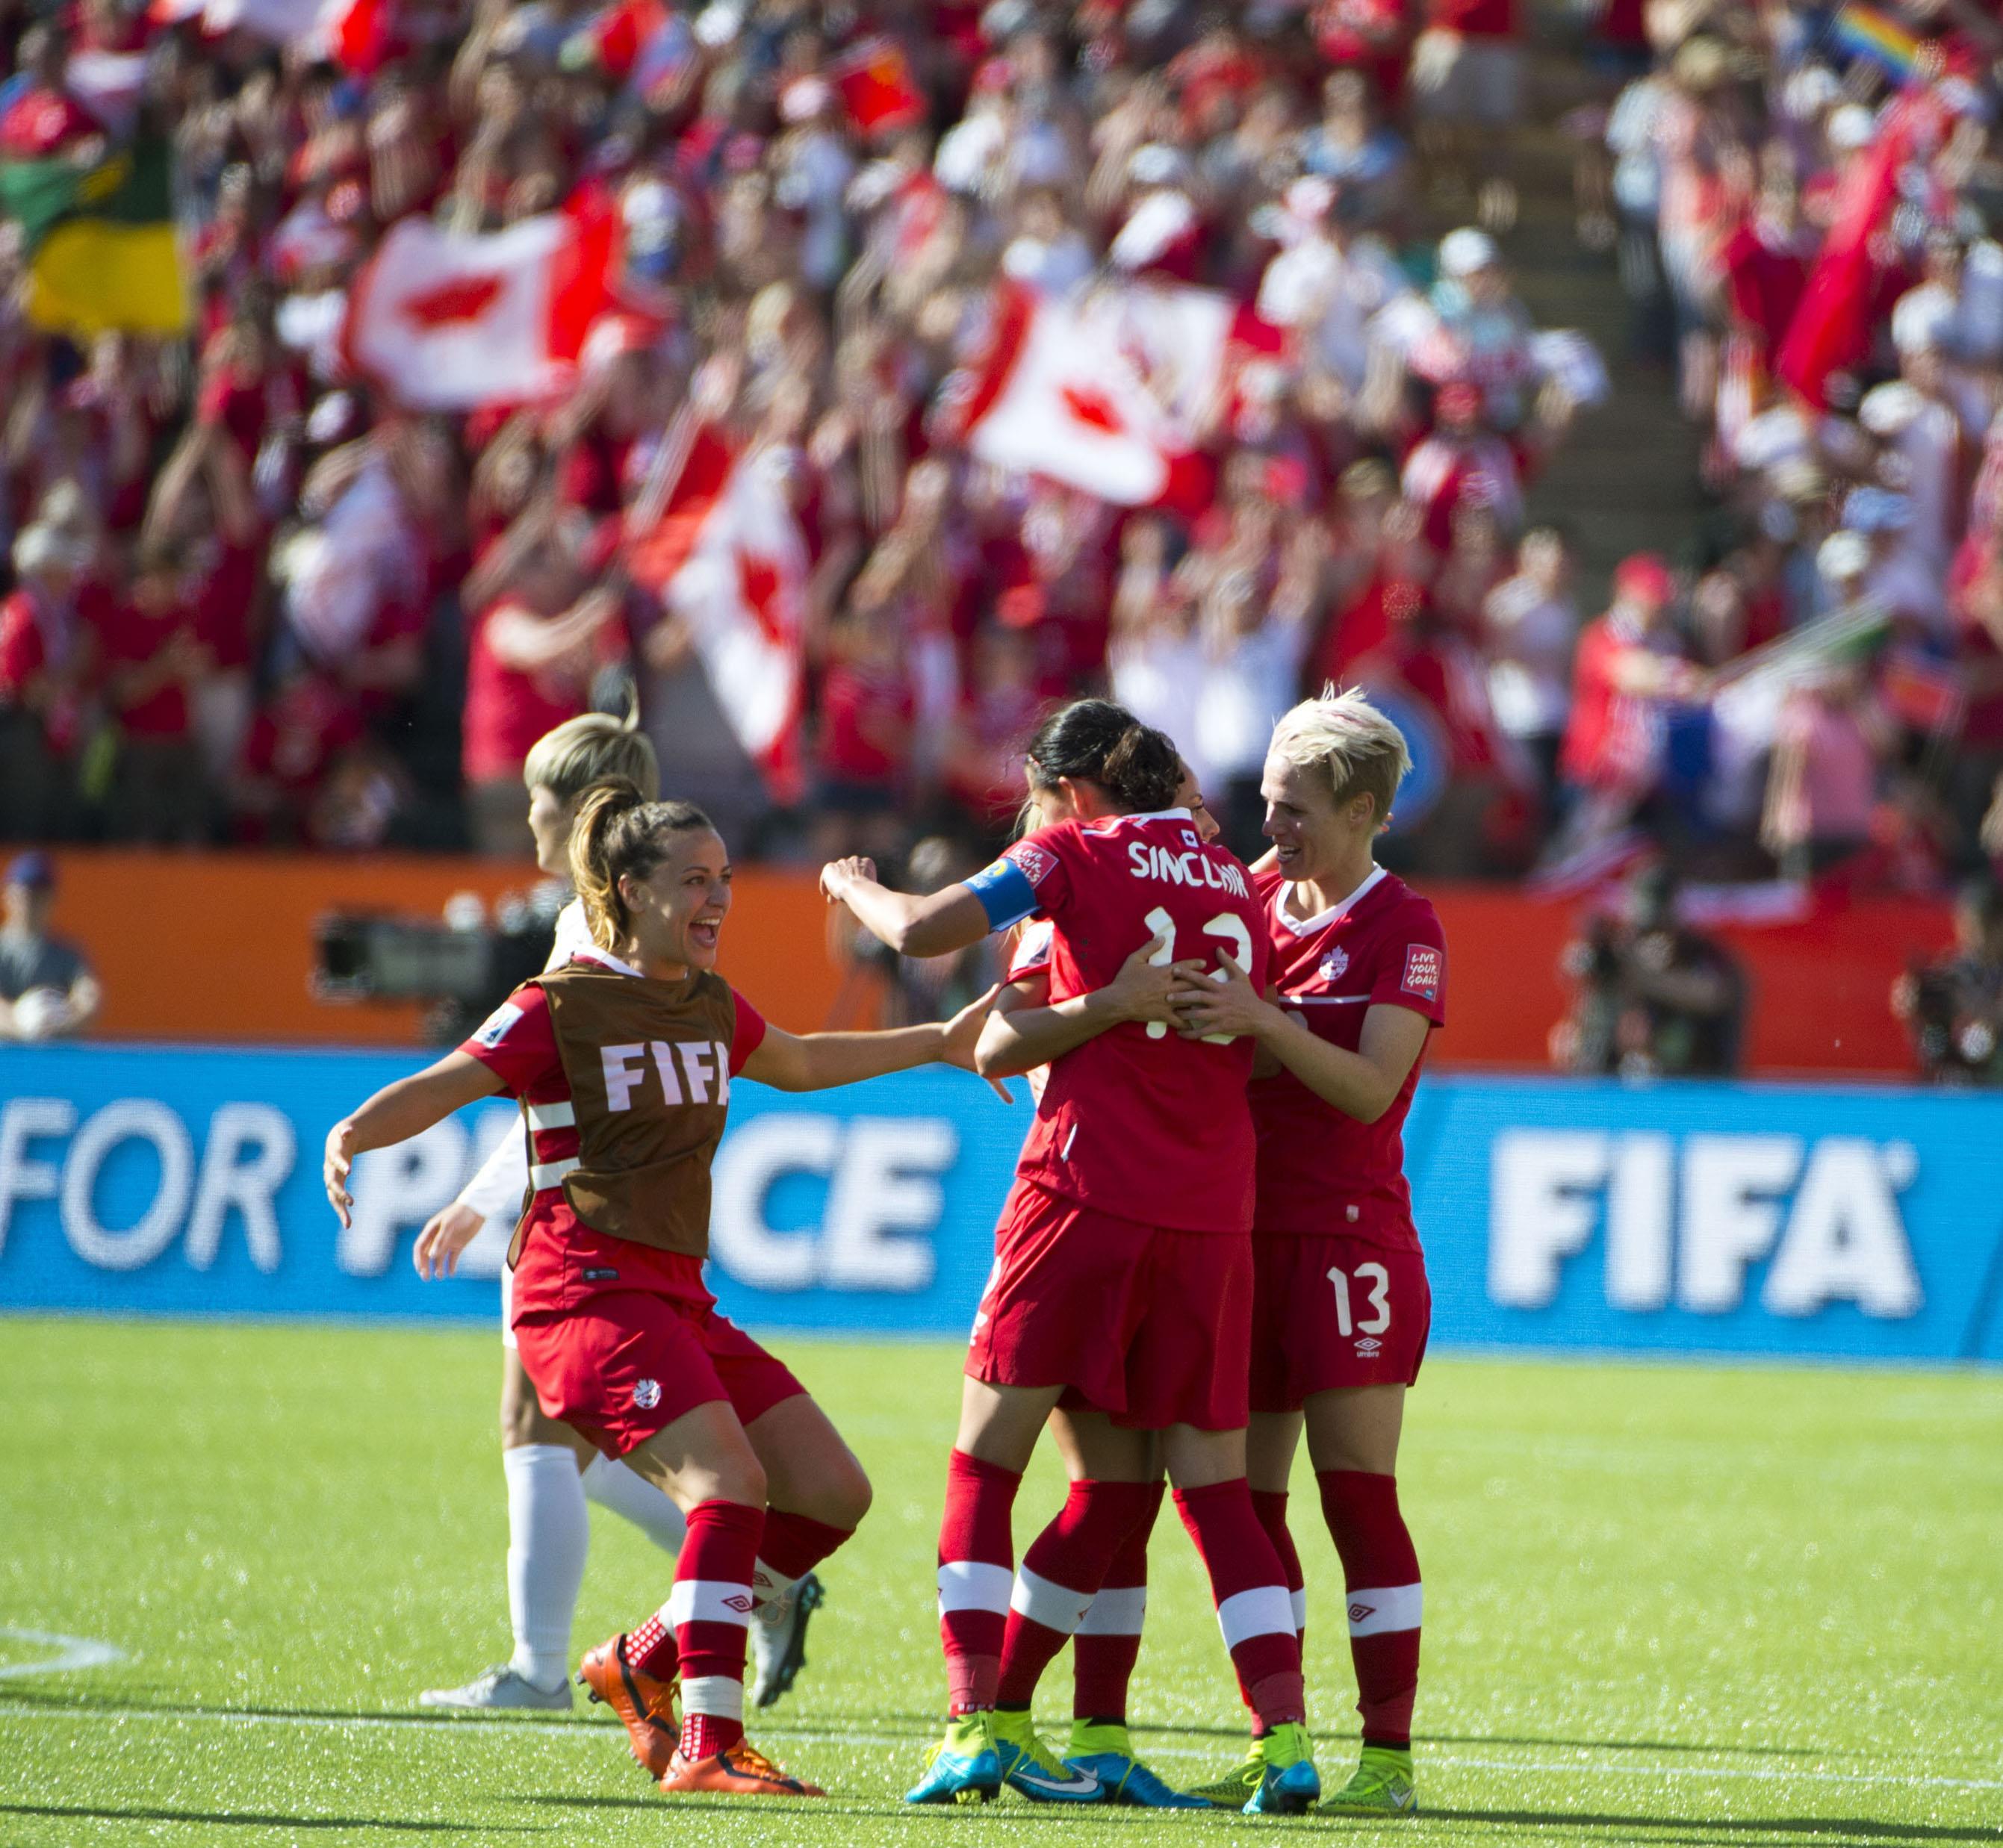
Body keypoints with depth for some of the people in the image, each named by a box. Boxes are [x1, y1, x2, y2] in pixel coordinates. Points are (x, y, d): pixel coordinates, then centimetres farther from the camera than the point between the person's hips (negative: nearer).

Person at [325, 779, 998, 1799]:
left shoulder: (712, 1007, 16)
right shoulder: (560, 1008, -6)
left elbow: (800, 1063, 36)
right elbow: (435, 1090, -11)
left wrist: (941, 1042, 42)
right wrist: (354, 1134, -32)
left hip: (676, 1297, 8)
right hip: (588, 1290, -8)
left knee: (833, 1492, 1)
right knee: (731, 1482, -25)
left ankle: (643, 1662, 12)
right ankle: (706, 1744, -27)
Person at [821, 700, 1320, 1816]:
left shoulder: (1080, 854, 2)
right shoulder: (1236, 885, 16)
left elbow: (923, 932, -3)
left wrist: (855, 886, 17)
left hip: (1087, 1186, -4)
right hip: (1212, 1213, 4)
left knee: (988, 1461, 3)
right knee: (1214, 1487, 7)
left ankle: (979, 1724, -8)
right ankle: (1286, 1737, -5)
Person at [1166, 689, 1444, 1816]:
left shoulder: (1405, 930, -6)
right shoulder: (1260, 898, 12)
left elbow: (1370, 1086, -16)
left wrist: (1263, 1021, -28)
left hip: (1348, 1241, -6)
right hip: (1244, 1237, 6)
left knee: (1358, 1495, -8)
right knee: (1244, 1500, 5)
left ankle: (1391, 1758, -6)